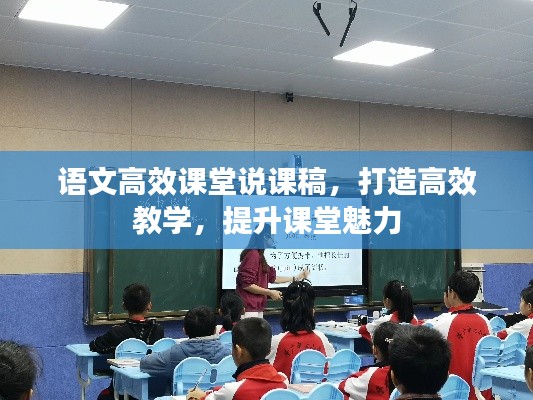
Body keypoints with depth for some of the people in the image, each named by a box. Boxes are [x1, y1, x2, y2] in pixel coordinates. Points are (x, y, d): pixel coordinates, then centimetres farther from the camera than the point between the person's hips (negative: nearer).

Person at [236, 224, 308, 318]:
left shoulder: (260, 256, 15)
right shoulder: (253, 254, -16)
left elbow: (272, 277, 21)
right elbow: (246, 284, -21)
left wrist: (296, 278, 24)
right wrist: (270, 292, -15)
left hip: (257, 307, 10)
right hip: (249, 307, -10)